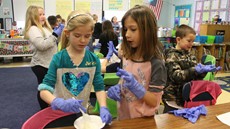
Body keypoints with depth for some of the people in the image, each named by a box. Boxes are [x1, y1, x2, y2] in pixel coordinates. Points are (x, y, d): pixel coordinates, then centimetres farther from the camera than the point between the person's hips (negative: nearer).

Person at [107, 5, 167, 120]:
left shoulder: (156, 63, -21)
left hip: (142, 121, -5)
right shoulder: (127, 56, -4)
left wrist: (135, 86, -30)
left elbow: (154, 101, -17)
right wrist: (116, 89, -10)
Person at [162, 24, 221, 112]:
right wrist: (195, 70, -31)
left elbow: (196, 76, 10)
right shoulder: (172, 56, -13)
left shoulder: (190, 56, 8)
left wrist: (203, 69, -10)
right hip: (174, 97, -7)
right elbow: (176, 76, -24)